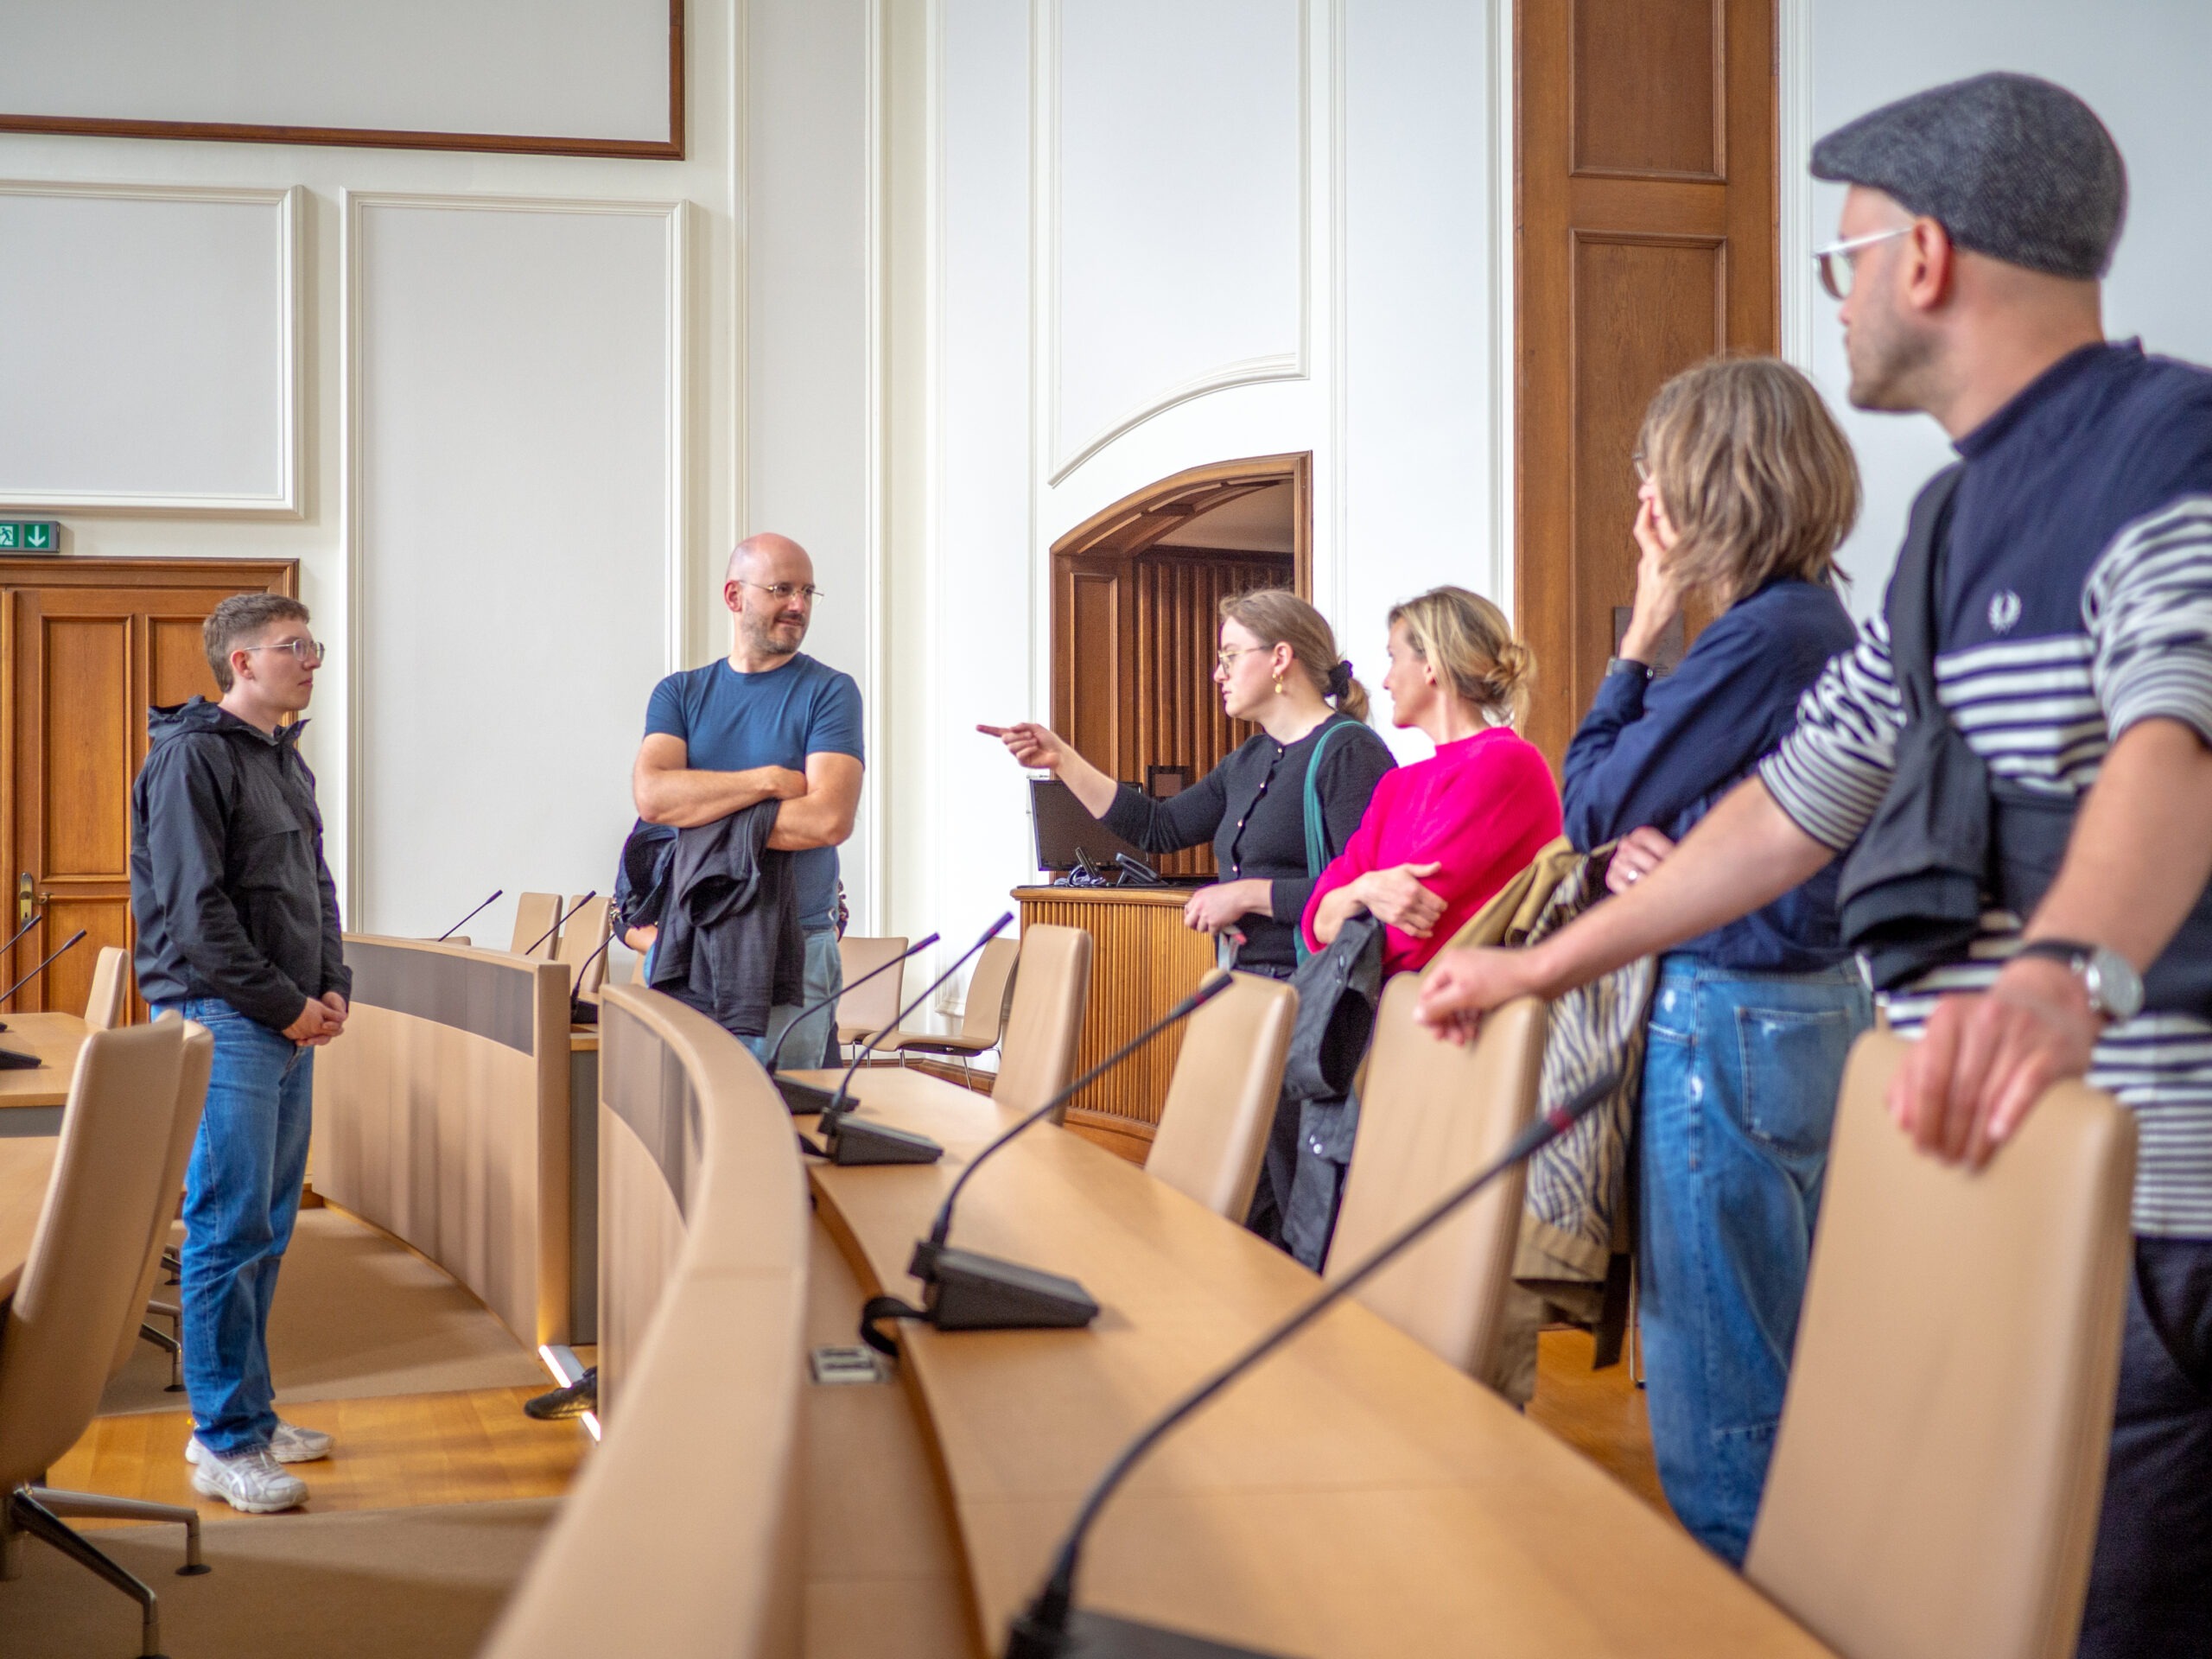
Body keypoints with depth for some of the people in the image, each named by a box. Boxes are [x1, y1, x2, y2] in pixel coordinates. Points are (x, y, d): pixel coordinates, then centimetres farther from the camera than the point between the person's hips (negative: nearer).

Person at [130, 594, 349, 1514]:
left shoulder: (286, 759, 18)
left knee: (267, 1226, 12)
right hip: (224, 1020, -9)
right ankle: (227, 1444, -1)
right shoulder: (191, 755, -10)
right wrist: (284, 1003, -14)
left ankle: (244, 1411, 22)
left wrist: (331, 986, 7)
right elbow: (195, 906, -16)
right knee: (230, 1229, -7)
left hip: (289, 1023, 9)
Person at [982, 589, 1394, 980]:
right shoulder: (1249, 760, 20)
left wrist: (1247, 894, -15)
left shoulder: (1350, 753, -9)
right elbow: (1159, 827, 22)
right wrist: (1061, 760, 19)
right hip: (1247, 988, 8)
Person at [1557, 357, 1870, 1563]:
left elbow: (1589, 806, -10)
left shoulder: (1758, 638, -18)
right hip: (1813, 1008, 10)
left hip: (1732, 1017, -10)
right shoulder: (1819, 624, 12)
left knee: (1715, 1385, -1)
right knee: (1783, 1364, 18)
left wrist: (1637, 641, -2)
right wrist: (1639, 847, -6)